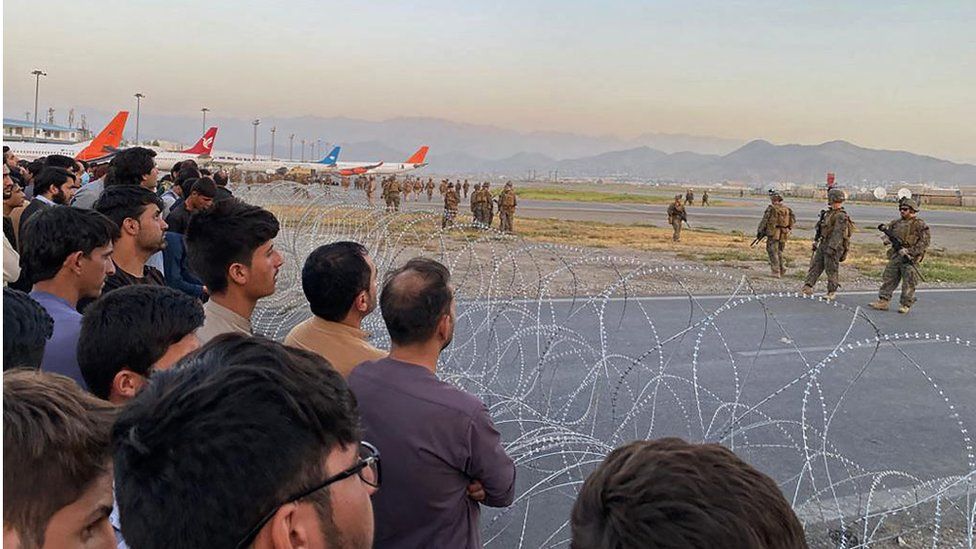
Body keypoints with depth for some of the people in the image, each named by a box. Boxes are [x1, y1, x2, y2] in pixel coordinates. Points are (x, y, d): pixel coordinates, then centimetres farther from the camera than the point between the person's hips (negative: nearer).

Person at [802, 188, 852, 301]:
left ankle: (832, 293, 7)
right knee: (815, 266, 4)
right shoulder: (829, 213, 14)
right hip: (823, 244, 9)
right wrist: (816, 241, 22)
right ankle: (808, 288, 4)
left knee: (831, 270, -2)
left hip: (834, 247, -9)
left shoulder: (841, 216, -16)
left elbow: (838, 234, -23)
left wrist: (831, 248, -28)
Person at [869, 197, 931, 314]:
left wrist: (910, 251, -17)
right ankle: (883, 301, 6)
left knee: (908, 282, -1)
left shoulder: (919, 224, -5)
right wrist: (887, 239, -2)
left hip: (910, 258, -6)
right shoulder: (896, 223, 13)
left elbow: (925, 241, -10)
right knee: (888, 278, 4)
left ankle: (905, 305, 6)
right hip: (895, 255, 6)